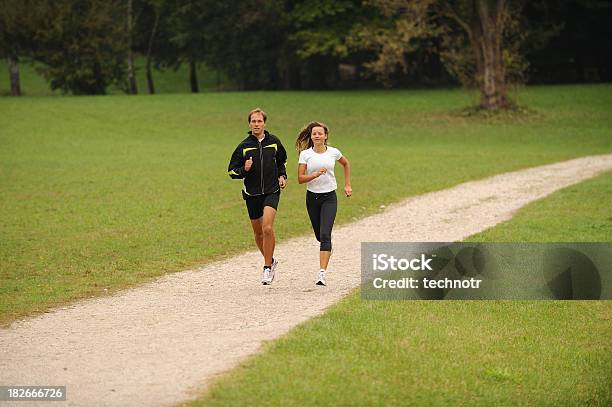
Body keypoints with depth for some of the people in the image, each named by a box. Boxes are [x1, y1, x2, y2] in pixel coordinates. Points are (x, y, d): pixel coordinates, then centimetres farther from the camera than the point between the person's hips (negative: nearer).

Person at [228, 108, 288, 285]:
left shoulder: (273, 141, 4)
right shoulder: (244, 146, 0)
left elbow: (282, 160, 24)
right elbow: (232, 171, 4)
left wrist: (282, 176, 8)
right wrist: (244, 169, -16)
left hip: (272, 191, -2)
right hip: (252, 193, 2)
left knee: (267, 228, -20)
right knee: (258, 232, 10)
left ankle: (267, 267, -12)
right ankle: (270, 261, 34)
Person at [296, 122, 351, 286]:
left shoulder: (333, 152, -1)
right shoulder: (305, 154, -4)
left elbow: (346, 164, 20)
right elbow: (300, 178, -8)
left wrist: (347, 185, 18)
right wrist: (316, 174, -23)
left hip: (329, 197, -2)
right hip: (312, 197, 2)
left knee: (325, 235, -16)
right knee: (319, 235, 13)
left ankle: (322, 273, -22)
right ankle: (328, 249, 51)